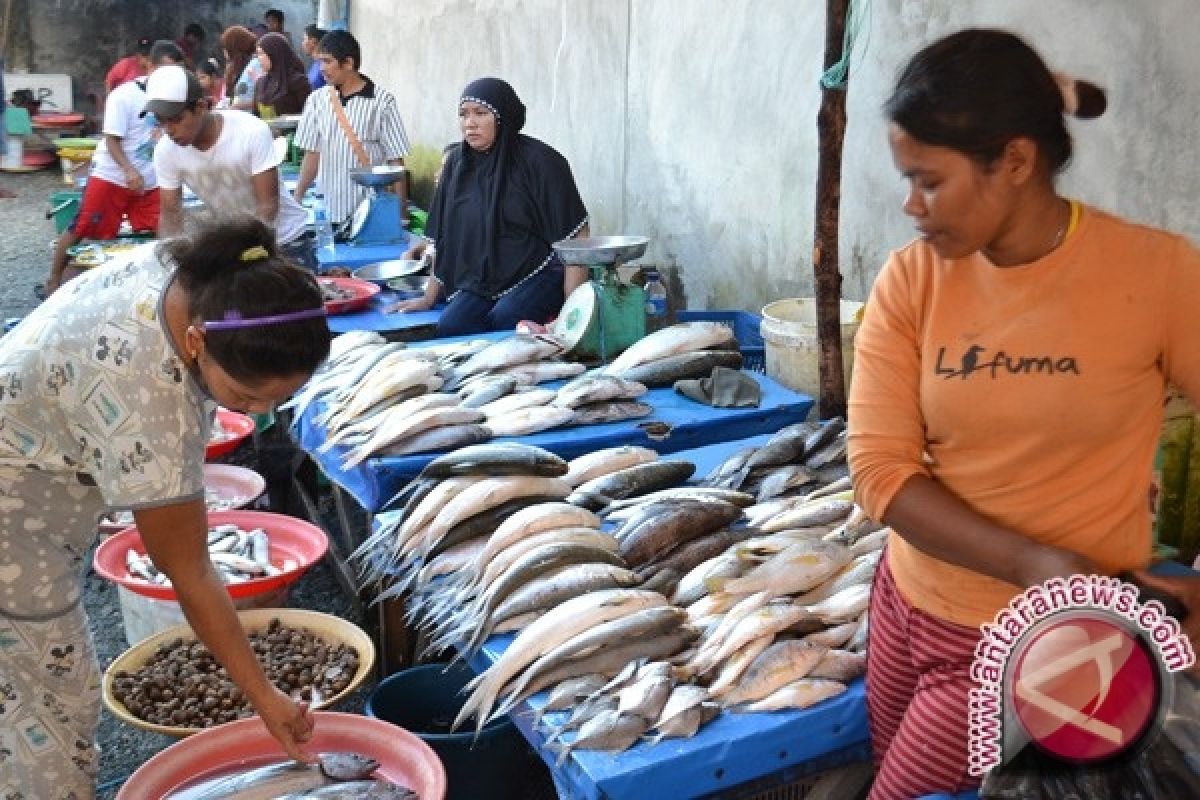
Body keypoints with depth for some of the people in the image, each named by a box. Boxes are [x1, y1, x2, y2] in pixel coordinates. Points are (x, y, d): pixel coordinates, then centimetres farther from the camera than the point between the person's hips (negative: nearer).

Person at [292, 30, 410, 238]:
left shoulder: (382, 102, -6)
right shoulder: (317, 100, 6)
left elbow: (395, 161, -4)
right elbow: (312, 154, 12)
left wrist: (401, 214, -6)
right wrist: (296, 201, 7)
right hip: (328, 213, 4)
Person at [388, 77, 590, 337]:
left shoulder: (538, 160, -9)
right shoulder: (457, 163, 8)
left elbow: (575, 236, -11)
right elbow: (444, 238, 15)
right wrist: (429, 298, 15)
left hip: (537, 276, -4)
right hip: (480, 281, 4)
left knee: (502, 320, -30)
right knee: (447, 329, -22)